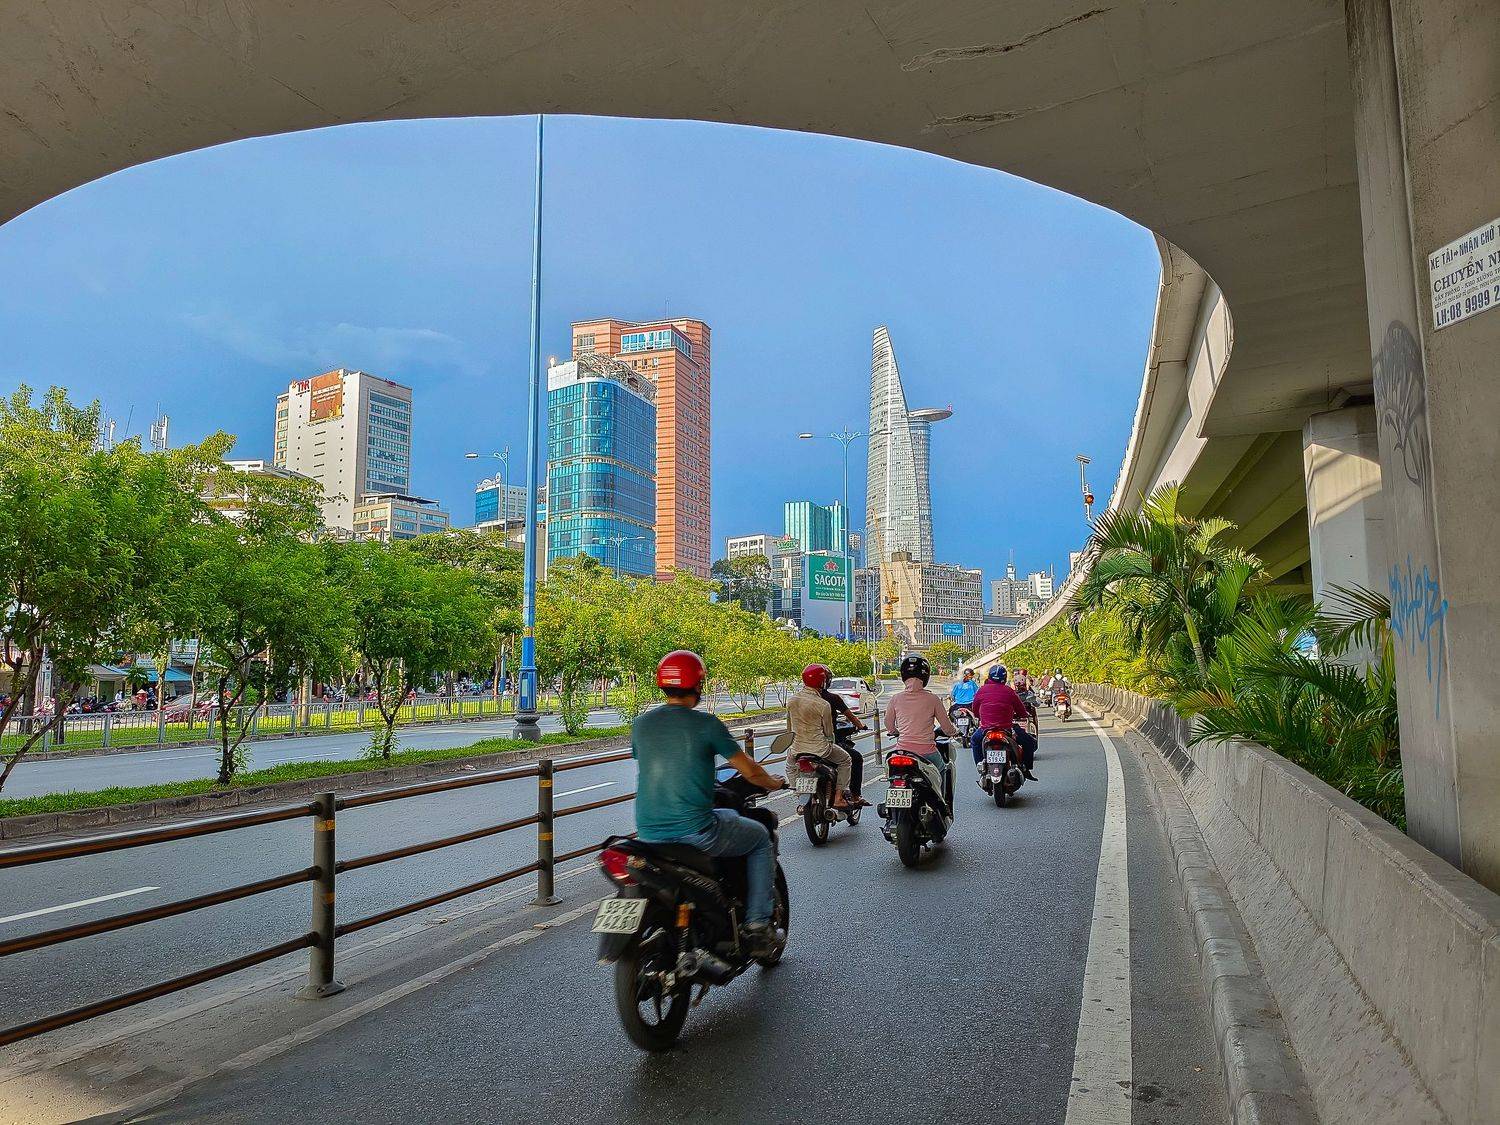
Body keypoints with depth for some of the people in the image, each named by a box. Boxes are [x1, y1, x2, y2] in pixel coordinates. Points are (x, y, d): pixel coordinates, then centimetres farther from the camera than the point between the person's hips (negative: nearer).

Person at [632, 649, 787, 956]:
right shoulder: (705, 724, -10)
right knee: (760, 838, 19)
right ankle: (757, 928, 15)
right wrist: (773, 783, 18)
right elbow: (750, 771, -5)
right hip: (695, 831, -6)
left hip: (648, 834, 6)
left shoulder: (641, 724, 5)